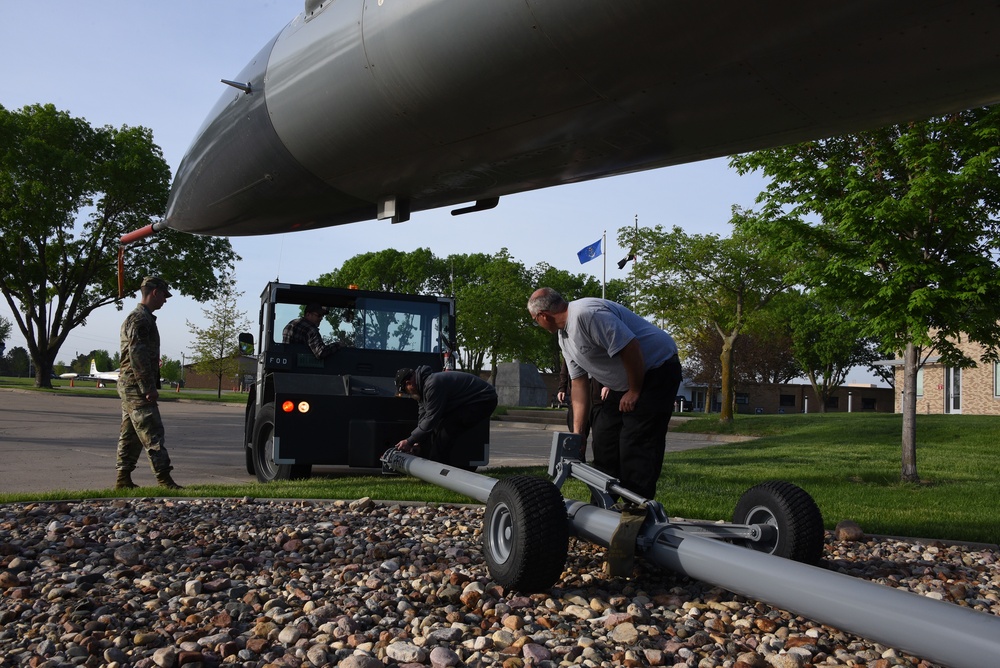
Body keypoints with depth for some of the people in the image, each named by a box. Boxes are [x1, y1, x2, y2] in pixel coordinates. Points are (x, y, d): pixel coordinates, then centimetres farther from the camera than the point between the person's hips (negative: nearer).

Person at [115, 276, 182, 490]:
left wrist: (149, 385, 23)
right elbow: (137, 355, -21)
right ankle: (164, 479, -11)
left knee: (130, 434, 11)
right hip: (136, 386, -11)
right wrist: (149, 387, -21)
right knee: (152, 432, -11)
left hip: (129, 386, 11)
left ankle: (123, 479, 15)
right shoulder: (140, 318, -13)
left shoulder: (141, 318, 20)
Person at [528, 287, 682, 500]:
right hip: (627, 381, 10)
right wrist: (577, 430, 6)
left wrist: (634, 392, -17)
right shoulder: (564, 336, 8)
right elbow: (578, 382, 10)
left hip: (657, 368, -10)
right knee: (604, 433, 11)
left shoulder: (586, 314, -26)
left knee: (637, 441, -14)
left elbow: (630, 348, -29)